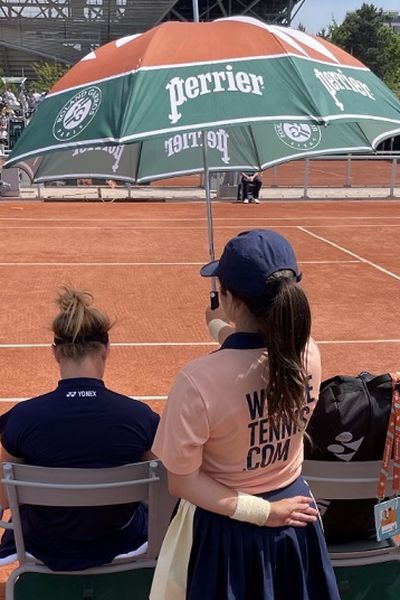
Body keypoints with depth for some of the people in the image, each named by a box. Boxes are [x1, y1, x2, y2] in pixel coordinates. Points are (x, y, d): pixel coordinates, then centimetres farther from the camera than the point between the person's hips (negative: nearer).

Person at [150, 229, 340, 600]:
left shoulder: (198, 380, -30)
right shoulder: (307, 354, -16)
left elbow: (181, 482, -22)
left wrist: (262, 512, -16)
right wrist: (220, 327, 23)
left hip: (225, 529, -4)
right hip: (295, 516, 4)